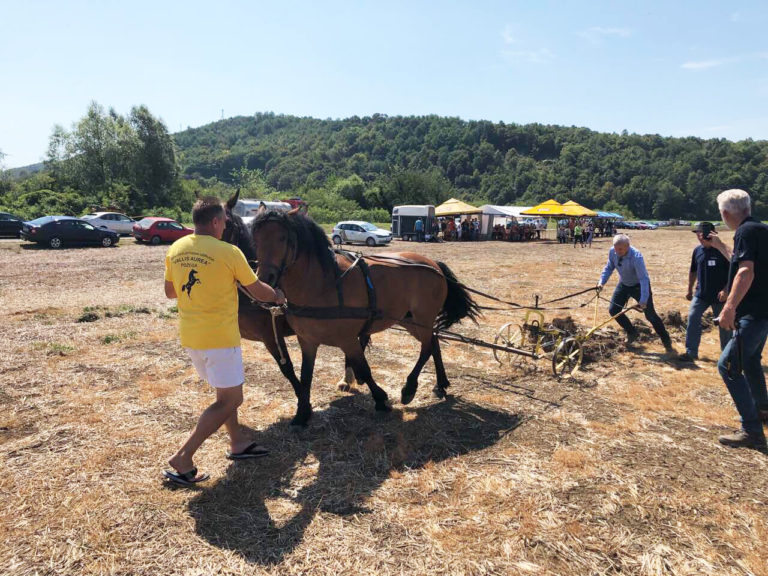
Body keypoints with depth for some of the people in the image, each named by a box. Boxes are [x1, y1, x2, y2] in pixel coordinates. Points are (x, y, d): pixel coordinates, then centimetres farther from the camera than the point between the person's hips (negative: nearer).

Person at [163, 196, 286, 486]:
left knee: (225, 391, 23)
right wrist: (277, 295, 16)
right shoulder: (229, 252, -13)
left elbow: (170, 291, 16)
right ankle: (183, 458, -1)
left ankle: (238, 442, 32)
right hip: (219, 336, -8)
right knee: (230, 399, 2)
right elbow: (257, 291, -4)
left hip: (189, 335, 8)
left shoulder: (175, 249, 5)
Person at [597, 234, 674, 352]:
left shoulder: (636, 257, -33)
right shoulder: (612, 252, -16)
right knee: (613, 310, 1)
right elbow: (609, 267, 1)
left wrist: (643, 300, -40)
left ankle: (667, 342, 13)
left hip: (639, 285, -6)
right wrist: (602, 282, -14)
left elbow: (643, 279, -35)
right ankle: (631, 333, 24)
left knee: (650, 315, -4)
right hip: (624, 284, 6)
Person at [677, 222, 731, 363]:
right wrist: (690, 290, 17)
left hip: (719, 296, -4)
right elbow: (693, 271, 14)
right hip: (701, 294, 4)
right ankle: (691, 352, -2)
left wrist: (725, 290, -18)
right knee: (693, 319, -7)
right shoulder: (698, 250, 3)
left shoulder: (722, 251, -12)